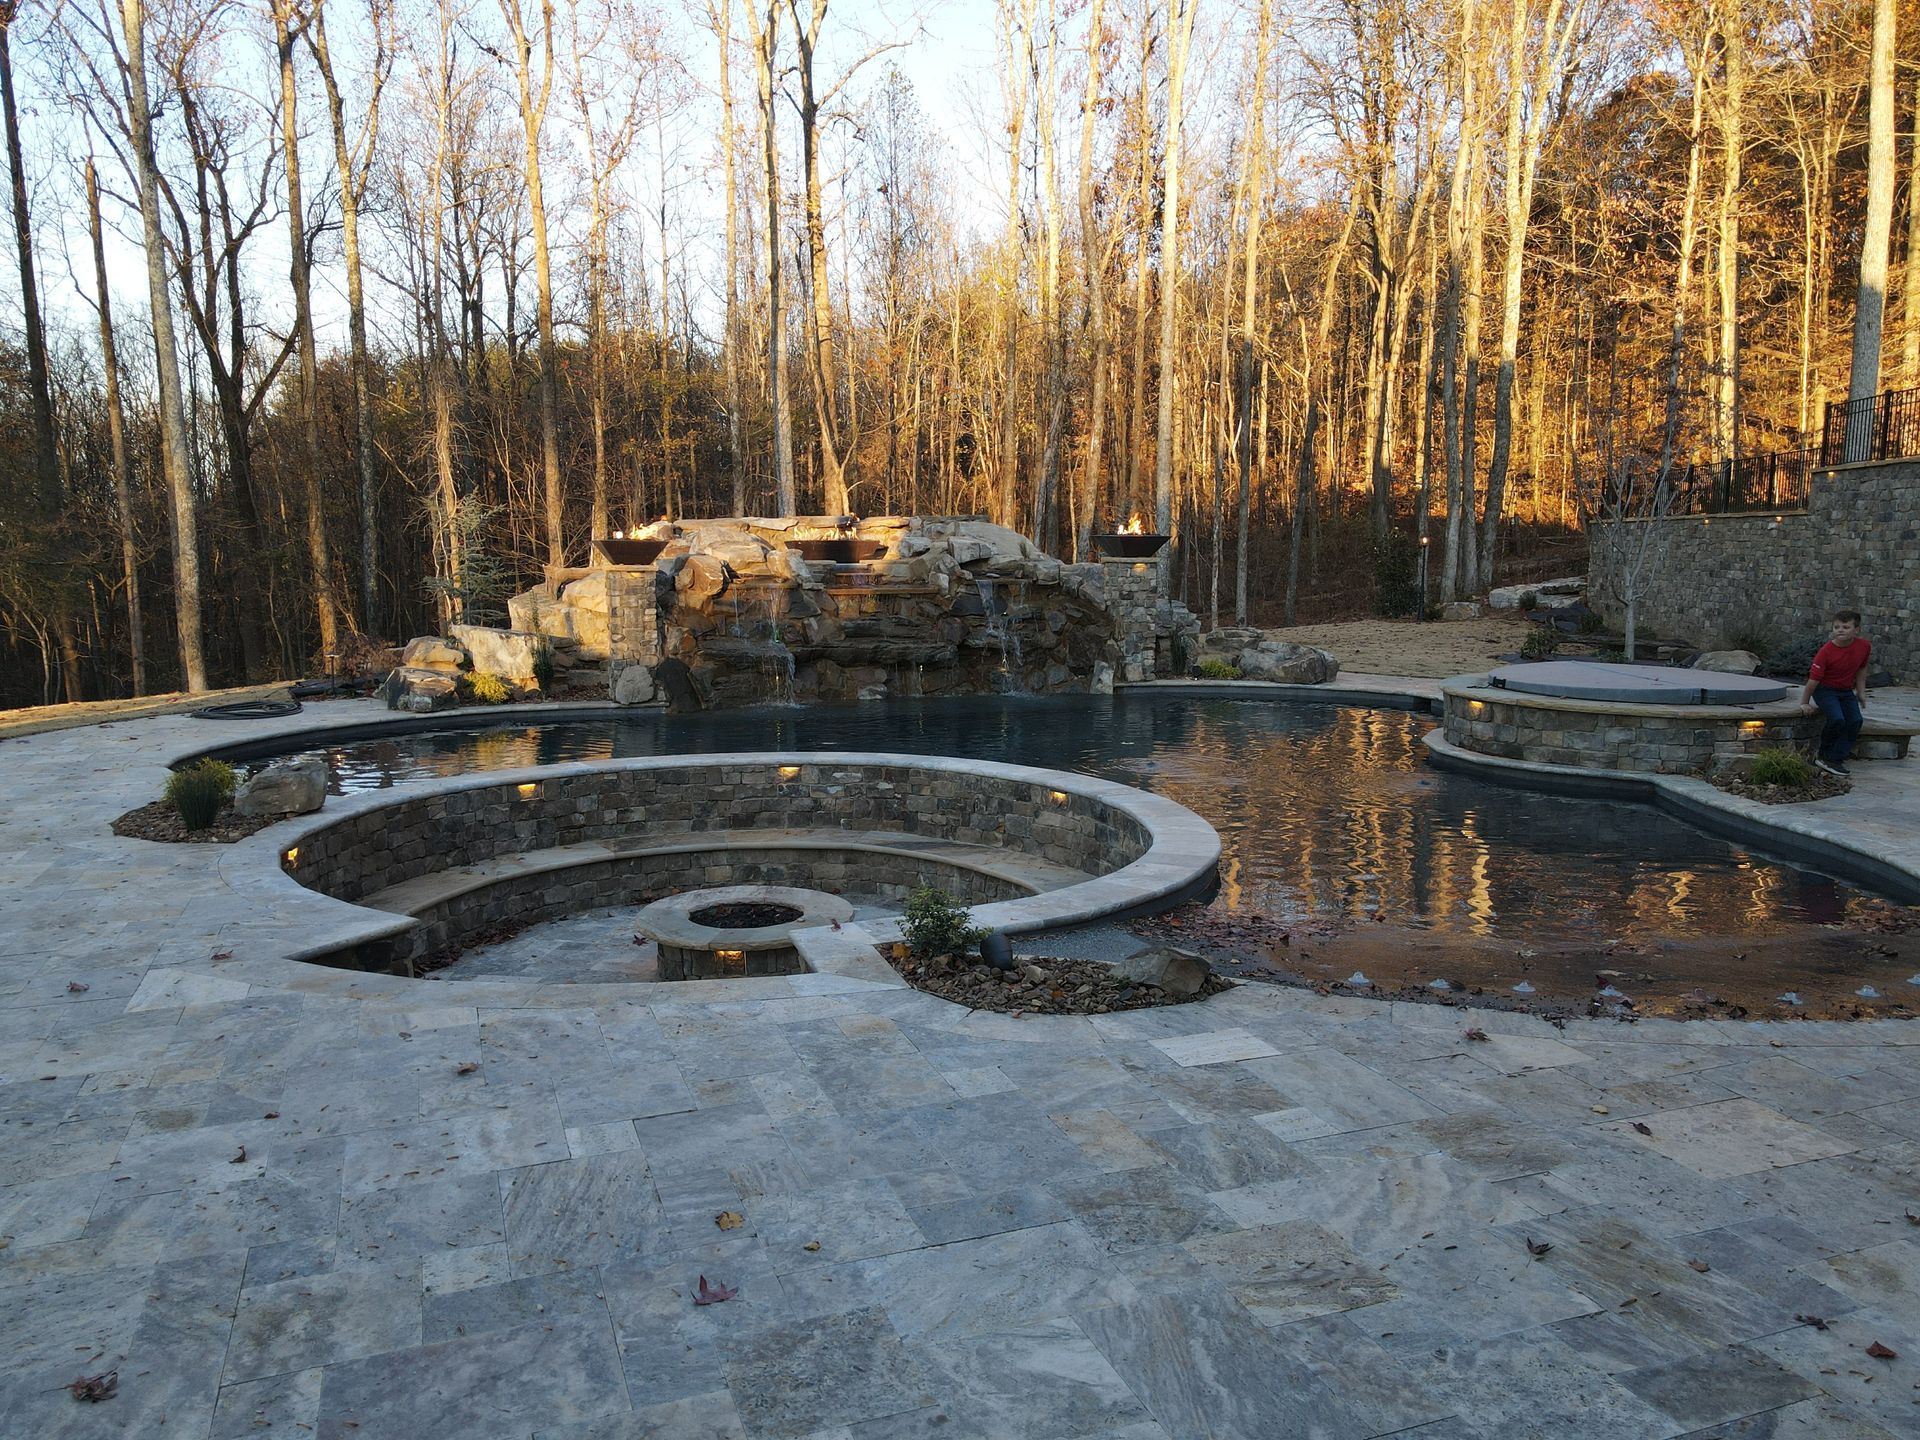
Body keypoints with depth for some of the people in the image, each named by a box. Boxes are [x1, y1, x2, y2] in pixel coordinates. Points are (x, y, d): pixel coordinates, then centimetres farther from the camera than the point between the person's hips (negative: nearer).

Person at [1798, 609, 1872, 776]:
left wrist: (1861, 692, 12)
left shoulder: (1864, 646, -7)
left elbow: (1861, 669, 12)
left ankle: (1834, 759, -6)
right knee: (1837, 719, -25)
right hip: (1825, 690, -5)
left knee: (1856, 720, -14)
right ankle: (1824, 752, 0)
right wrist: (1805, 703, -12)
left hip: (1846, 691, 5)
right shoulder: (1826, 651, -21)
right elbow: (1814, 679, -16)